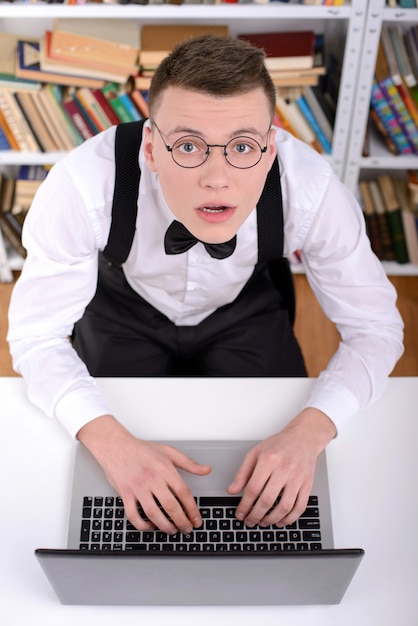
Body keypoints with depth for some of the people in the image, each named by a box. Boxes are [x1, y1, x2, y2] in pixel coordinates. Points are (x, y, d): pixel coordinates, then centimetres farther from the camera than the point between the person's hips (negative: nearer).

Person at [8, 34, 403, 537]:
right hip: (123, 309, 0)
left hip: (243, 310, 1)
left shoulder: (311, 188, -33)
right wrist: (111, 443, -42)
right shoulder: (85, 185, -37)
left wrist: (307, 433, -38)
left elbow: (375, 329, -20)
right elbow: (36, 335, -25)